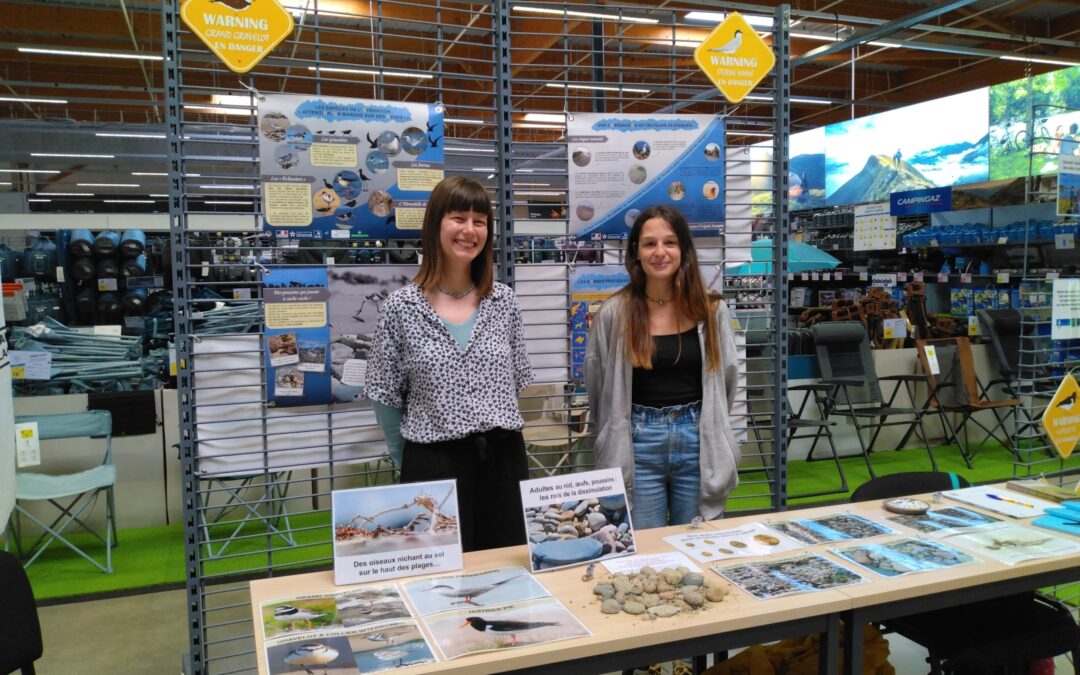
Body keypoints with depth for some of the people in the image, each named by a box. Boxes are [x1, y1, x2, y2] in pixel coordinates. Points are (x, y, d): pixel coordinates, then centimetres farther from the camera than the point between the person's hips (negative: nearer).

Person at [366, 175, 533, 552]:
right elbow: (386, 397, 0)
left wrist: (494, 433, 9)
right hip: (435, 464, -3)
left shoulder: (504, 301, 4)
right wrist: (409, 465, 3)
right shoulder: (401, 307, -6)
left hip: (503, 460, 3)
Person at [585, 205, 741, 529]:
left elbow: (726, 379, 12)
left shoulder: (711, 310, 1)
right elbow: (599, 389, 3)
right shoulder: (614, 313, -6)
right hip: (638, 447, -1)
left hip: (698, 443, 2)